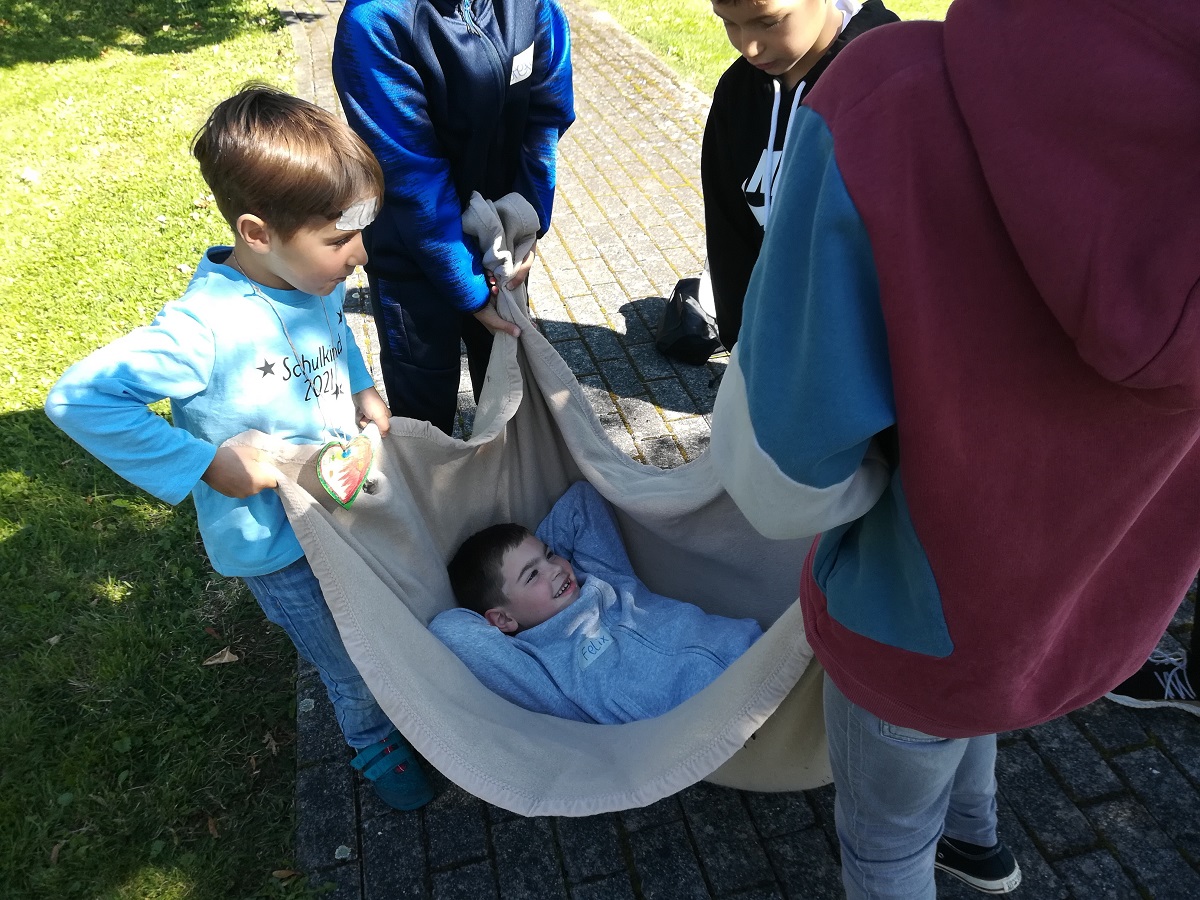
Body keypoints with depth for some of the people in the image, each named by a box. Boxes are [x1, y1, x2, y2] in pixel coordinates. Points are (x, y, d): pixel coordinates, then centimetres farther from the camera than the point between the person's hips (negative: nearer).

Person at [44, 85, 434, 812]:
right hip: (281, 548, -6)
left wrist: (363, 388, -1)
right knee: (353, 669, 16)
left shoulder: (319, 281, -10)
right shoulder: (207, 329, -33)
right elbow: (79, 399, -29)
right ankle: (375, 746, 48)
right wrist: (205, 465, -29)